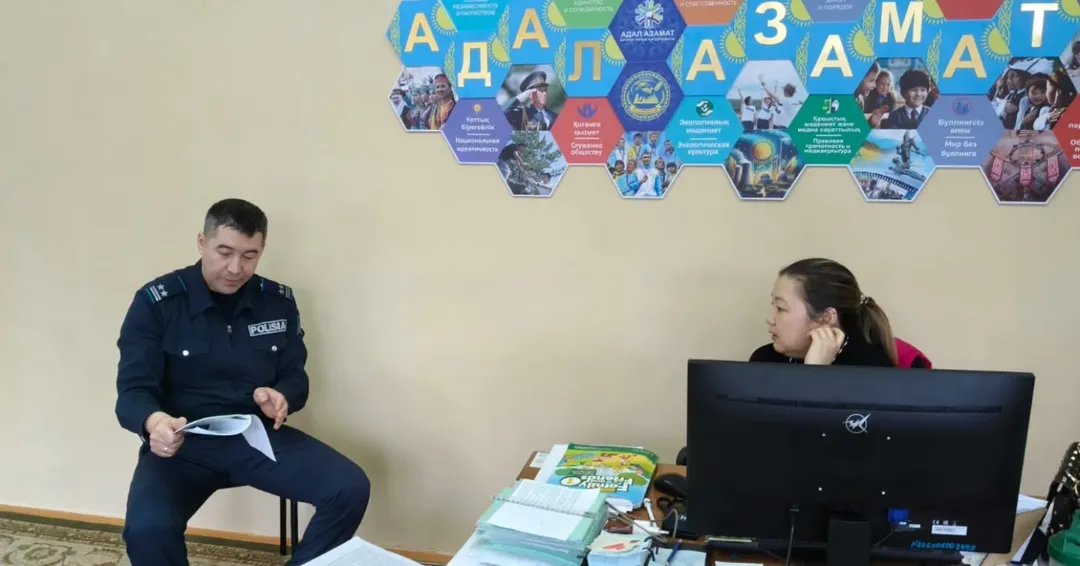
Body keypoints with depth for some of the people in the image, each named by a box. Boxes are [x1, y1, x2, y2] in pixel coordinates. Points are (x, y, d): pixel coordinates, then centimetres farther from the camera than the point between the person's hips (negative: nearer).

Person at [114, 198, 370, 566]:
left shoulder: (279, 302, 4)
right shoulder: (156, 302, -7)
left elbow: (295, 377, 9)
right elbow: (133, 390, -10)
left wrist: (281, 397, -17)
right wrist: (154, 422, -35)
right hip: (183, 444, -3)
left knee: (351, 488, -19)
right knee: (147, 529, -34)